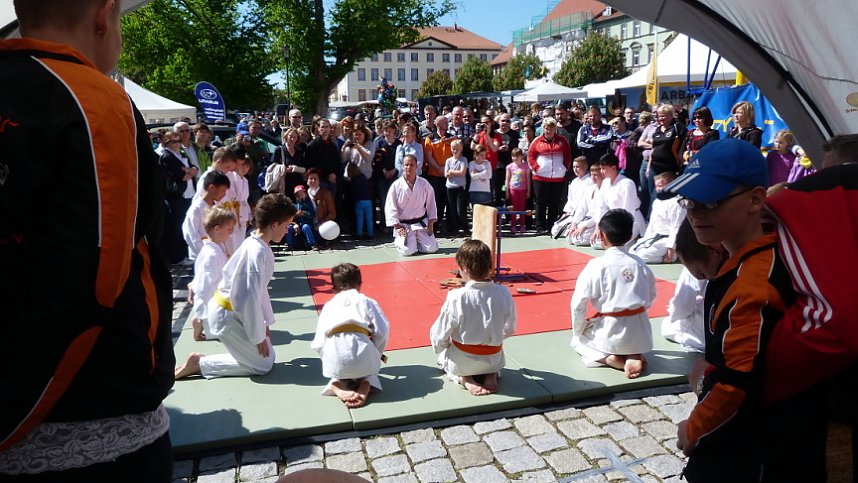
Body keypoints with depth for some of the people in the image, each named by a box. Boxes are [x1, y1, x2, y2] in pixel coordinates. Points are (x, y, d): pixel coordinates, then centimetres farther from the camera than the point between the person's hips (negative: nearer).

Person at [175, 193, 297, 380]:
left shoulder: (257, 246, 4)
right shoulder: (257, 253, -26)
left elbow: (260, 289, 13)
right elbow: (250, 300, -25)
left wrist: (265, 323, 17)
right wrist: (258, 337, -14)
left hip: (233, 311, 9)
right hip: (227, 316, -9)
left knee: (268, 357, 13)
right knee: (263, 365, -1)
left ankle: (202, 360, 15)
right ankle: (199, 363, 2)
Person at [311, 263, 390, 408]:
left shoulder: (328, 306, 22)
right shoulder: (367, 301, 17)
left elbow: (318, 343, 17)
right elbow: (382, 331, 8)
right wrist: (376, 355, 24)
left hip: (334, 360, 1)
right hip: (361, 350, -1)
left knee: (338, 370, 35)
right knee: (368, 366, 33)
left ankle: (337, 386, 4)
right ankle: (366, 385, 3)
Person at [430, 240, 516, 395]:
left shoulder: (456, 297, -25)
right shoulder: (503, 293, -15)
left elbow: (440, 335, -14)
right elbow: (509, 329, 1)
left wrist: (439, 347, 9)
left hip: (461, 362, -2)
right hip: (494, 359, 3)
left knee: (443, 357, 32)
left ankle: (464, 379, 4)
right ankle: (491, 375, 8)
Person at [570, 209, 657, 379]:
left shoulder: (596, 265, -13)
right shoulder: (640, 263, 1)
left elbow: (578, 304, -12)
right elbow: (650, 297, 12)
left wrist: (578, 330, 3)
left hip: (610, 334, -3)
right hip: (640, 332, 4)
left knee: (578, 340, 26)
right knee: (632, 342, 38)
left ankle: (610, 358, 0)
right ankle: (634, 356, 5)